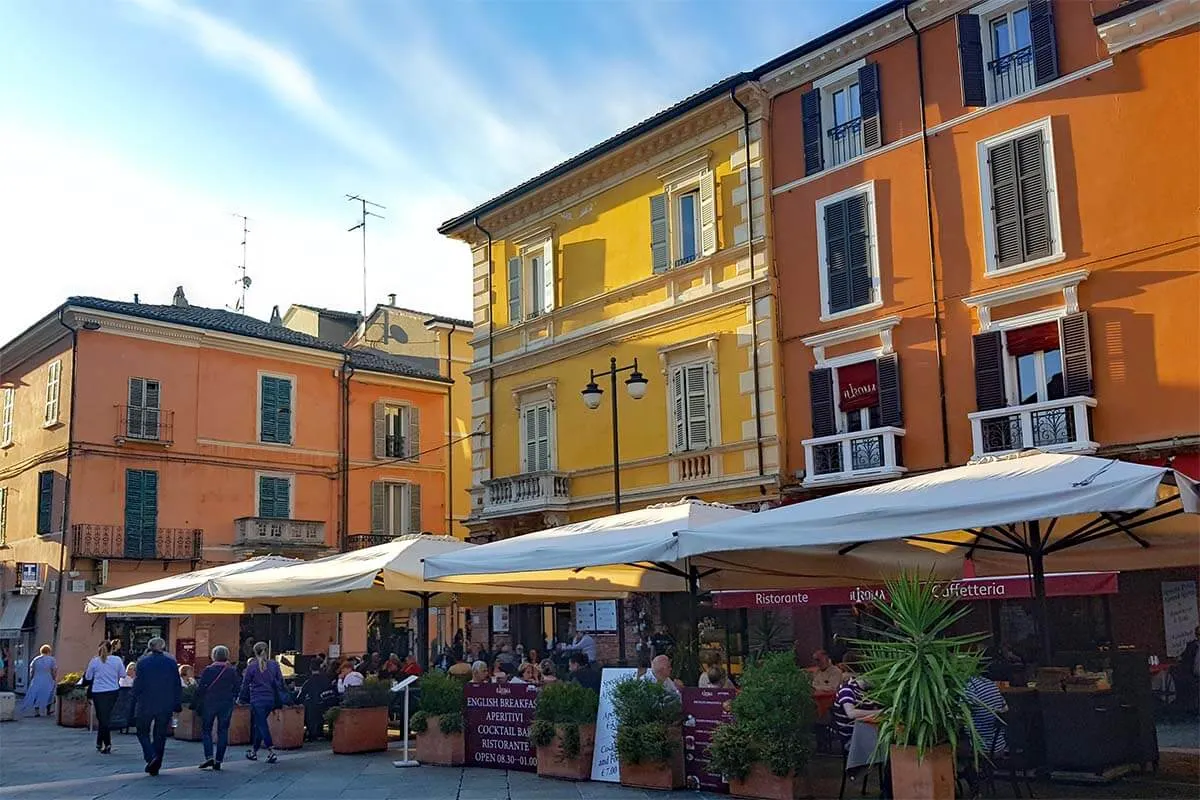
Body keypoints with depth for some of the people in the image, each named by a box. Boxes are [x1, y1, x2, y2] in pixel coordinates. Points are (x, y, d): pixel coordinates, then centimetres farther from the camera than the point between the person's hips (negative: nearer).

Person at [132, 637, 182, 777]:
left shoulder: (142, 661, -5)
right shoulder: (172, 662, 2)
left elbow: (137, 685, -5)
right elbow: (177, 686, 4)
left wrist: (134, 702, 4)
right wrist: (177, 705, 11)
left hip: (146, 705, -2)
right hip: (165, 706, 2)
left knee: (143, 732, 10)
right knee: (160, 735, 11)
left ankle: (151, 756, -13)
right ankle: (155, 766, 11)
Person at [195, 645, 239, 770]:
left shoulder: (208, 670, -7)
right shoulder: (232, 671, 0)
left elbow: (200, 688, -6)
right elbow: (236, 689, 4)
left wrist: (198, 704, 3)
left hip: (209, 703, -2)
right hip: (226, 704, 2)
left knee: (206, 730, 9)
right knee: (223, 732, 7)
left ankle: (209, 757, -7)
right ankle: (218, 761, 5)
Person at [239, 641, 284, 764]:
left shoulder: (251, 666, -7)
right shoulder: (274, 665, 3)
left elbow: (245, 684, 0)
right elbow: (280, 682, 6)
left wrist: (243, 698, 14)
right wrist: (279, 701, 14)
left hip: (257, 700, -4)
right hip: (270, 699, 4)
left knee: (261, 725, -4)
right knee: (259, 724, 18)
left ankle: (271, 752, -15)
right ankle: (253, 751, 25)